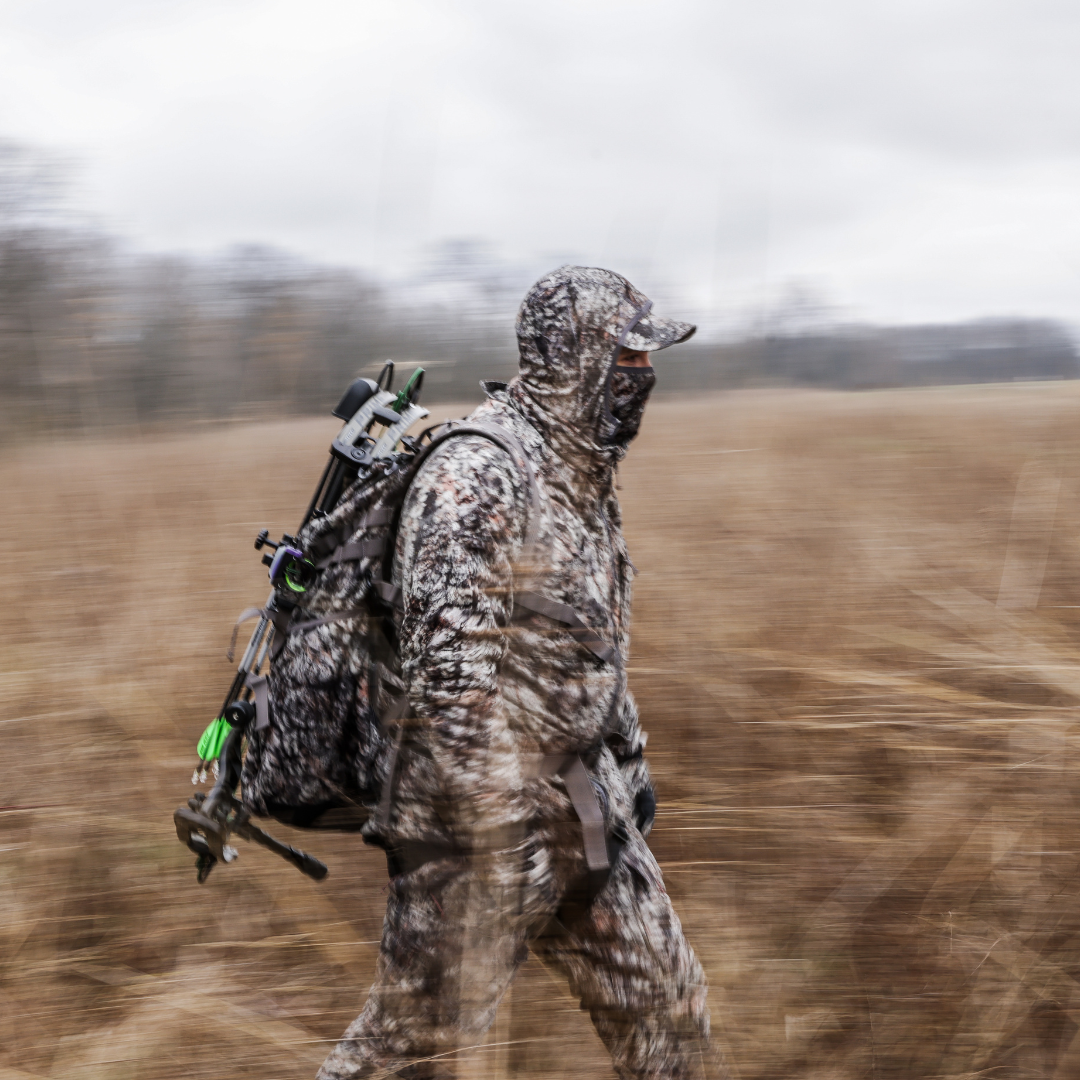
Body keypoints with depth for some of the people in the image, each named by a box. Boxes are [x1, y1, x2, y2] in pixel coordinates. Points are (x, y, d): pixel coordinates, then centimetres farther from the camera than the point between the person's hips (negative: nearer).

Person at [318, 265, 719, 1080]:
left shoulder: (585, 472, 11)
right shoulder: (479, 477, -20)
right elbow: (451, 671, -25)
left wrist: (629, 755, 23)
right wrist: (492, 843, -25)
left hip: (585, 811, 9)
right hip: (483, 817, -9)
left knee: (665, 998, 12)